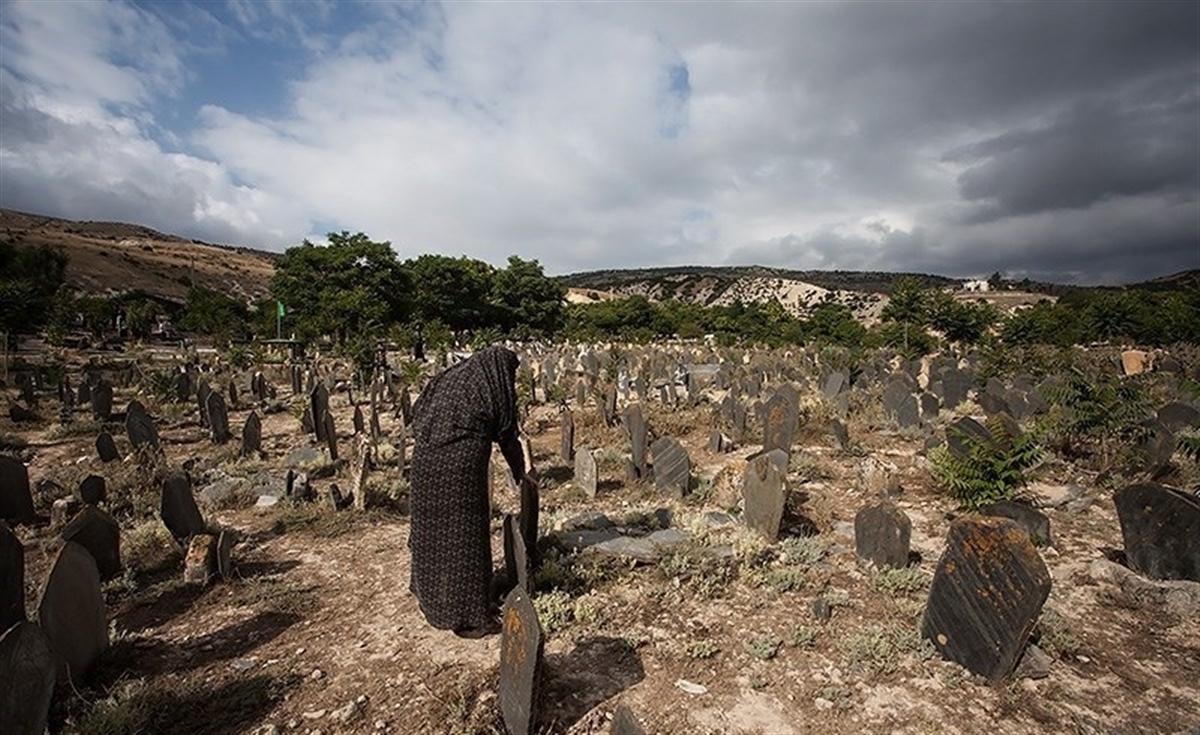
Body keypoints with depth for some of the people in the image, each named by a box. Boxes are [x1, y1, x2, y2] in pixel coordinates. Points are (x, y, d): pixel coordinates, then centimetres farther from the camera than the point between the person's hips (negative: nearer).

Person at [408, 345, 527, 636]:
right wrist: (521, 473, 19)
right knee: (464, 535, 5)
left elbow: (417, 414, 12)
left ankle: (431, 595, 38)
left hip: (426, 461, 6)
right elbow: (507, 437, 7)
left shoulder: (448, 377, 14)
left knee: (431, 528, 20)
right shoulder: (495, 387, 0)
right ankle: (466, 613, 15)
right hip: (461, 466, -6)